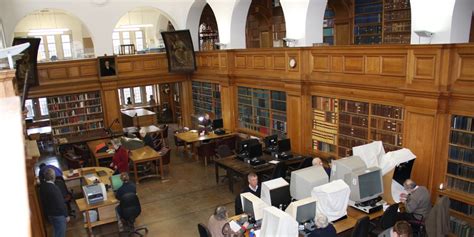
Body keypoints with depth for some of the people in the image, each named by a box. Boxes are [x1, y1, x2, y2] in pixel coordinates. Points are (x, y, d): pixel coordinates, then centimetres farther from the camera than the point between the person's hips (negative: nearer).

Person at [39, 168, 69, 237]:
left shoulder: (42, 186, -5)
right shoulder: (54, 188, -31)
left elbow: (44, 201, 8)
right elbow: (60, 204, -24)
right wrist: (66, 215, -13)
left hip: (49, 213, 8)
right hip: (58, 215, -8)